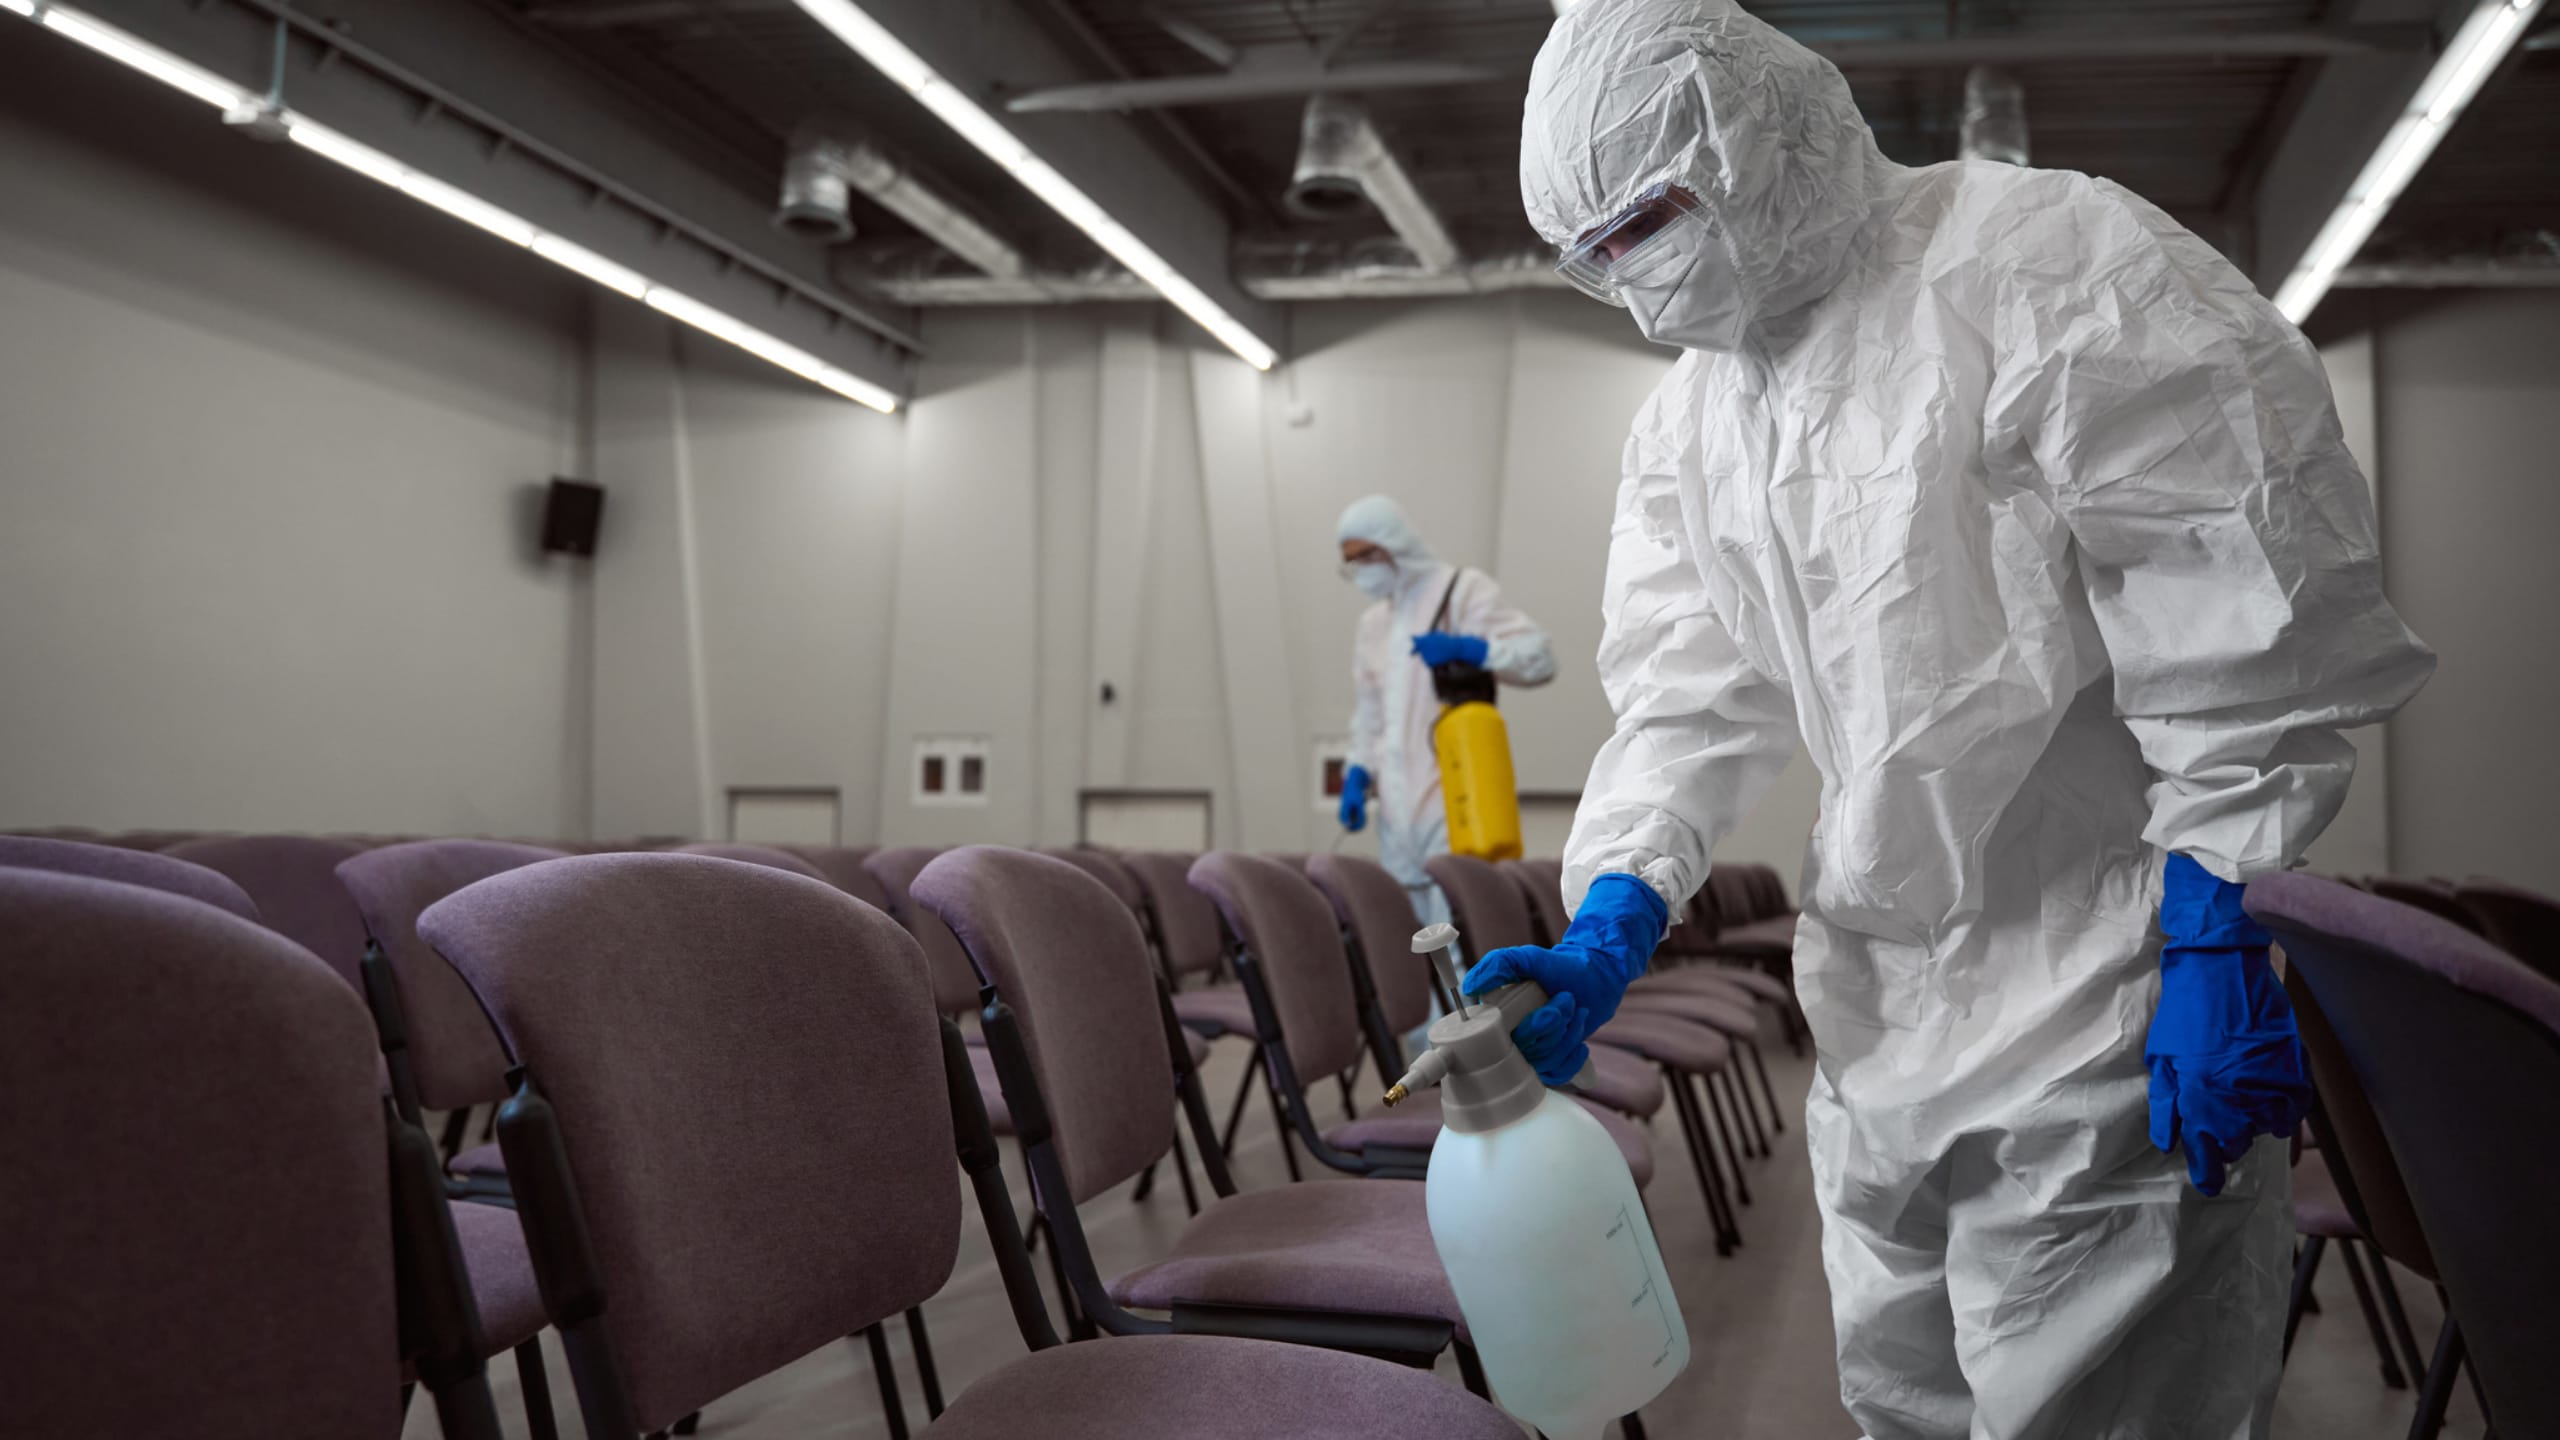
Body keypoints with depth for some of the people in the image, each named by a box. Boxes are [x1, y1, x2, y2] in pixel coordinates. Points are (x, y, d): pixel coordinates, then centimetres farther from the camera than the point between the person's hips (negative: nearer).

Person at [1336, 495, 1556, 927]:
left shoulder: (1462, 590, 0)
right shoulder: (1372, 623, 21)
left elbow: (1538, 656, -10)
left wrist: (1467, 647, -24)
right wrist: (1358, 774, 9)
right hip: (1397, 806, 6)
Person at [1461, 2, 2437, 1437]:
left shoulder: (2057, 268, -15)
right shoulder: (1689, 419, 8)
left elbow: (2250, 632, -17)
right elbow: (1692, 696, 5)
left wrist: (2213, 943, -18)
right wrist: (1606, 931, -10)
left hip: (2093, 1031, -7)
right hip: (1876, 1016, 8)